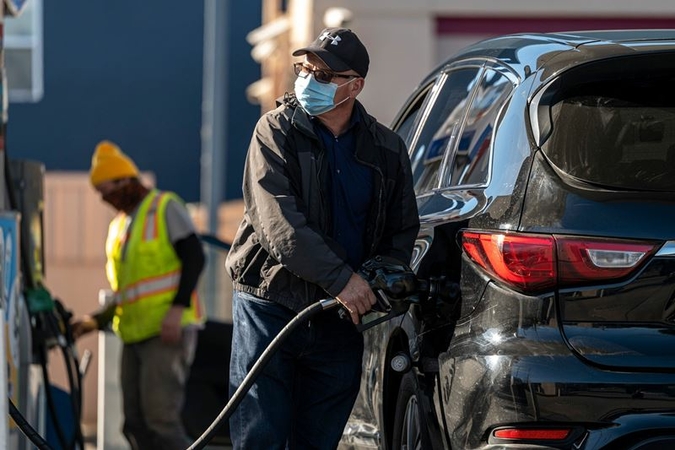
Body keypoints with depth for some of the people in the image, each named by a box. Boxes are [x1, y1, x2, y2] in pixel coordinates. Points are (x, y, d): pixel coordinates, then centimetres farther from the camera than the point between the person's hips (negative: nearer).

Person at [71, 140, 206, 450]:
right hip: (135, 334, 8)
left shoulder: (165, 207, 0)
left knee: (160, 418, -17)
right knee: (136, 424, 3)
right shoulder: (118, 227, 22)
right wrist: (97, 321, 10)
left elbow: (194, 256, -10)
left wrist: (178, 307, -21)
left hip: (168, 331, -8)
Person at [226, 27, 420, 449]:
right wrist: (341, 279, -25)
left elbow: (403, 229, 14)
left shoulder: (387, 149, 6)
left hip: (341, 318, 3)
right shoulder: (276, 131, -5)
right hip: (270, 306, -3)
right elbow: (278, 222, -17)